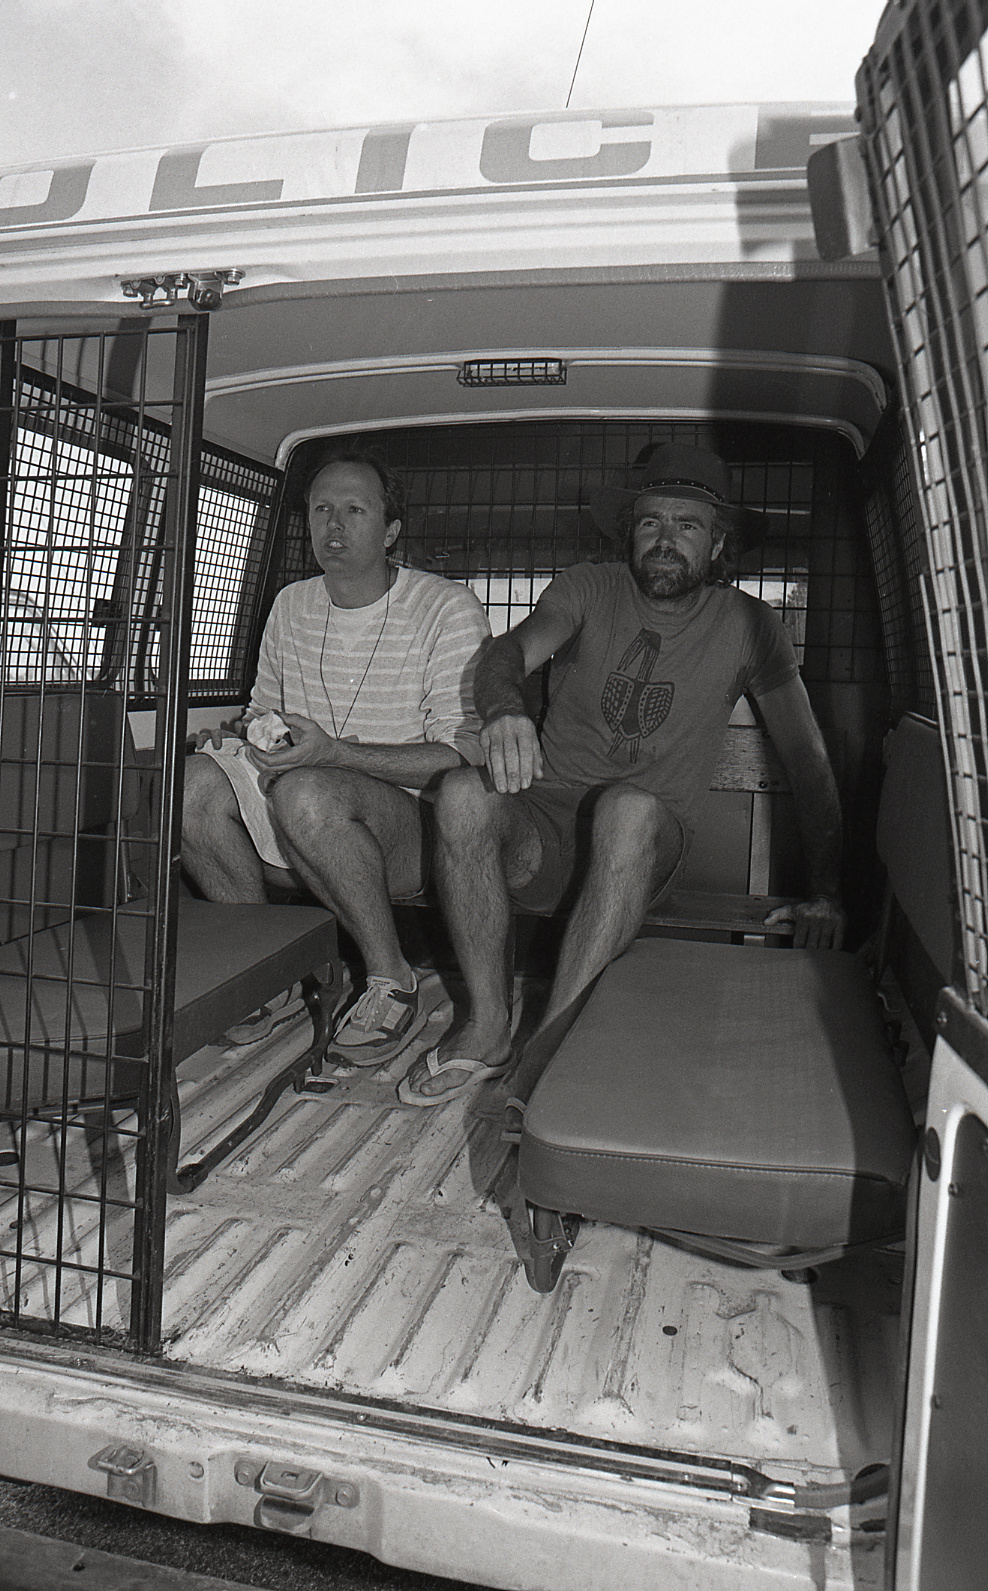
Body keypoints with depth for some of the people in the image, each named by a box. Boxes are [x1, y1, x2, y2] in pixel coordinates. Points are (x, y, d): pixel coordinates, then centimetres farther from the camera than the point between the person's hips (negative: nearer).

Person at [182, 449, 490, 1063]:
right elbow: (265, 709, 25)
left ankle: (395, 984, -18)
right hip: (285, 838, 6)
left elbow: (464, 754, -13)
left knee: (305, 793, -36)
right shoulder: (292, 605, 13)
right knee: (193, 780, -21)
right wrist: (246, 733, -1)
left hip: (414, 827, -5)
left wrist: (335, 752, -24)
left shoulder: (448, 609, -6)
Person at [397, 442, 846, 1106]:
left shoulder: (748, 625, 4)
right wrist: (504, 707, -40)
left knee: (630, 806, -36)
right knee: (463, 791, -30)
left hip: (646, 849, -1)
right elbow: (512, 648, -14)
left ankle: (550, 1041, -30)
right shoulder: (589, 588, 6)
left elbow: (808, 759, 4)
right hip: (544, 823, 1)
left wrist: (826, 893, -5)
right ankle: (488, 1030, -21)